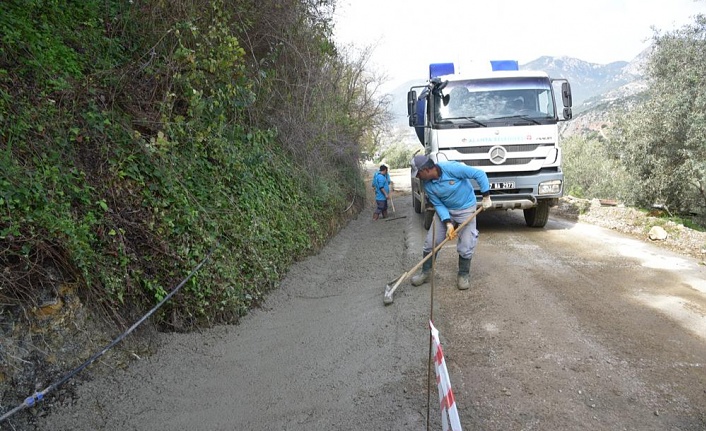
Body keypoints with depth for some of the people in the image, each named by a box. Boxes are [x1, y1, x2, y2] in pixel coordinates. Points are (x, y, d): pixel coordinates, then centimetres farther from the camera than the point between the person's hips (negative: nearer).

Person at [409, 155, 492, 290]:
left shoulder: (451, 168, -31)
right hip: (444, 210, 4)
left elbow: (479, 174, -24)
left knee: (466, 246, -4)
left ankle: (464, 275, 18)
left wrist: (486, 197, -22)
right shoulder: (427, 184, -14)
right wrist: (448, 223, -23)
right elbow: (438, 205, -10)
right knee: (430, 242, 1)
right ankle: (425, 272, 18)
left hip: (466, 209, -4)